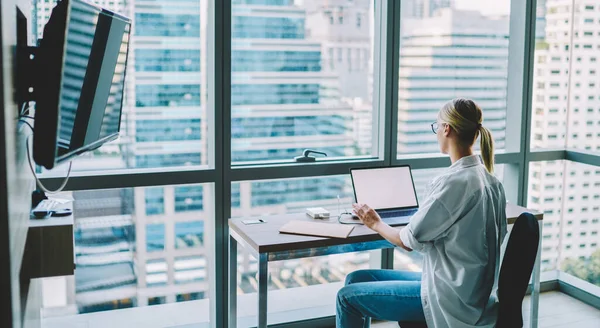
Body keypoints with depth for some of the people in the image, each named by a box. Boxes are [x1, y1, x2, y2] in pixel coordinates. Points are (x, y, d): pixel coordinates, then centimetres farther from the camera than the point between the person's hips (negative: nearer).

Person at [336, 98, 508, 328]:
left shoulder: (454, 182, -23)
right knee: (356, 279, 15)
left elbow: (408, 241, -15)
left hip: (449, 298, -9)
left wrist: (376, 224, 5)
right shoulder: (487, 178, 4)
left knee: (347, 297, 0)